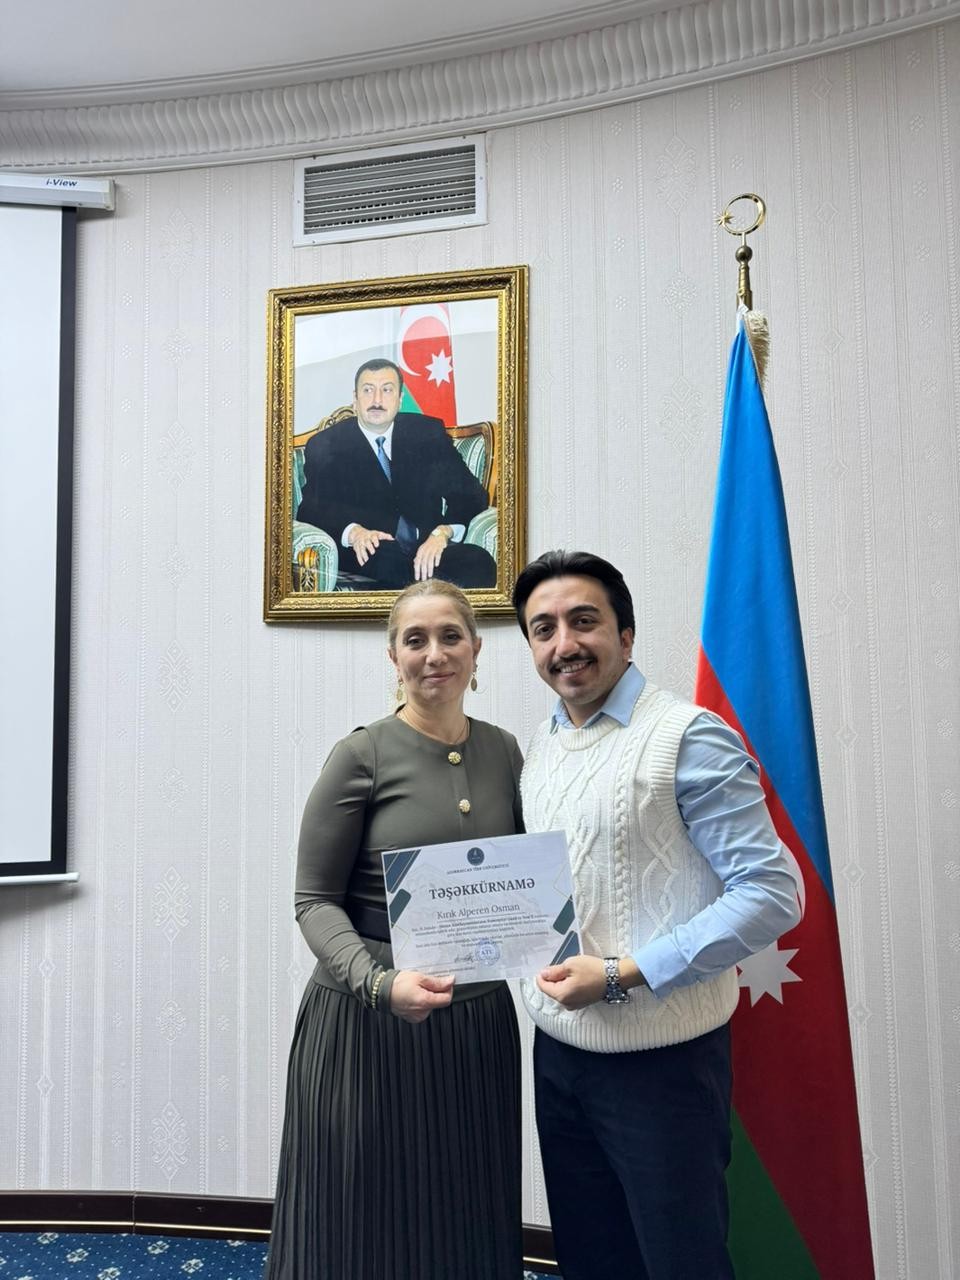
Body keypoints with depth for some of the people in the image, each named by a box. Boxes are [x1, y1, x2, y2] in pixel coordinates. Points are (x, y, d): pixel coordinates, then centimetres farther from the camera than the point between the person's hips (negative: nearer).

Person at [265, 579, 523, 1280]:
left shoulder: (504, 751, 3)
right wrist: (380, 982, -25)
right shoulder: (362, 756, -10)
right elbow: (316, 901, -9)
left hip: (480, 1021, 4)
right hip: (367, 1021, -4)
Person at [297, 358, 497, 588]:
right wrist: (353, 531, -26)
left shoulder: (428, 433, 12)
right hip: (369, 552, -1)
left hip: (427, 546, 2)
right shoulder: (324, 446, 8)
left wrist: (442, 532, -18)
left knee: (479, 562, -31)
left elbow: (471, 494, 4)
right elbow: (310, 509, -3)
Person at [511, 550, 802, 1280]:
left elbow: (771, 891, -18)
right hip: (558, 1050, 6)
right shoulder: (538, 749, 6)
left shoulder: (689, 738, -14)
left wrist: (624, 976, -21)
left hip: (661, 1057, -6)